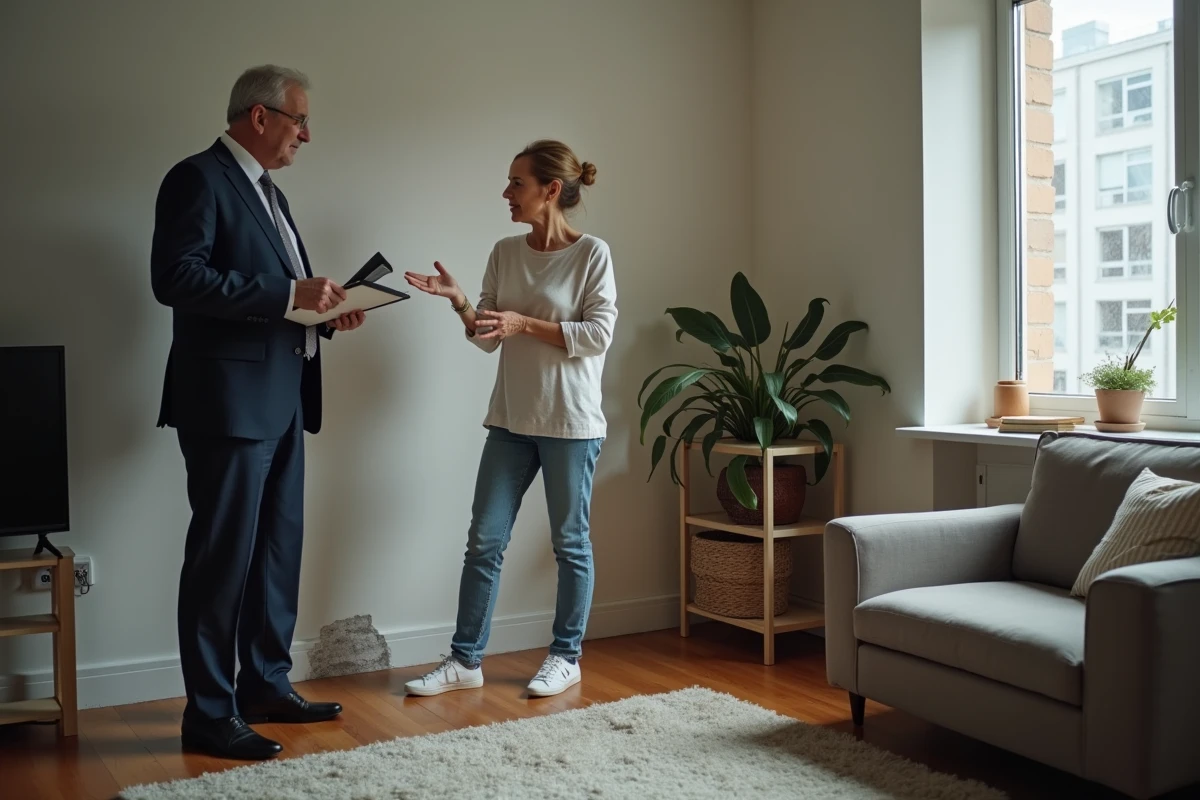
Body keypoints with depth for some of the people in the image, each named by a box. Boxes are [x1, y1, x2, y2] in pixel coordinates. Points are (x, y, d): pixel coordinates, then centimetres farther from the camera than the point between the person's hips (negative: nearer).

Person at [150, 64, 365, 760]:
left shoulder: (268, 193, 20)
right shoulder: (199, 178, -8)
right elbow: (176, 278, -20)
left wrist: (324, 311, 5)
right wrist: (288, 295, -22)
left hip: (281, 402, 10)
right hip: (229, 403, -9)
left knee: (279, 551, 14)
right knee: (223, 557, -3)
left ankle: (267, 686, 27)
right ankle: (209, 716, 7)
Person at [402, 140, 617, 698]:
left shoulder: (592, 254, -8)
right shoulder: (504, 253, 8)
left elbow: (599, 335, -13)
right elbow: (488, 339, 9)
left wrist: (525, 323, -18)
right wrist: (457, 302, -9)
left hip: (570, 422, -5)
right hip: (510, 420, 5)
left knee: (570, 543, 7)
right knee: (484, 541, 5)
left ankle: (566, 656, 22)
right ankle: (465, 660, 15)